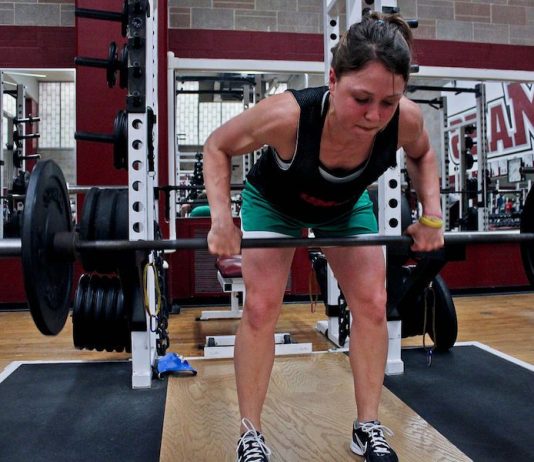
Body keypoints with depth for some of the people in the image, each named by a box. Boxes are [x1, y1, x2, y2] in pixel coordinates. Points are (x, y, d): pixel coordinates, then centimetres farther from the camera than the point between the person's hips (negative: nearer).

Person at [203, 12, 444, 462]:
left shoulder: (406, 119, -33)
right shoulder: (287, 115, -42)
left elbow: (422, 154, -5)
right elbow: (218, 147, -23)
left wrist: (432, 215, -18)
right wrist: (221, 218, -34)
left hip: (346, 206, 3)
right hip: (274, 203, -3)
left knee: (372, 304, -2)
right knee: (261, 308, -9)